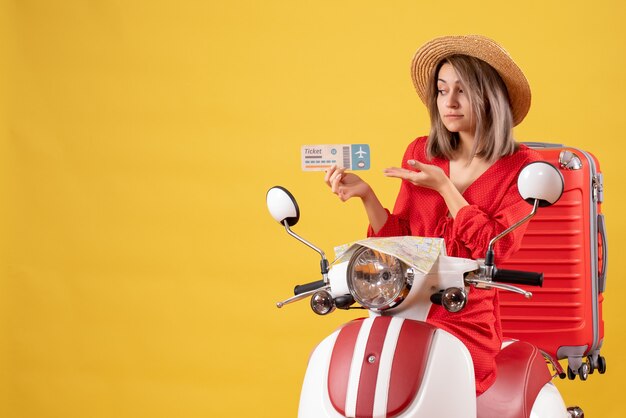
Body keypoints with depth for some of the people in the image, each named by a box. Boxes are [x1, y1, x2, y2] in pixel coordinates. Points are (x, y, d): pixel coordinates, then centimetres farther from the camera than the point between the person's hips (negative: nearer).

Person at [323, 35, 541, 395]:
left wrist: (444, 187, -10)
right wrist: (366, 195, -4)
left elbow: (495, 248, -10)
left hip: (468, 325, -4)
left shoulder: (522, 166, 0)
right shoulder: (421, 153, 11)